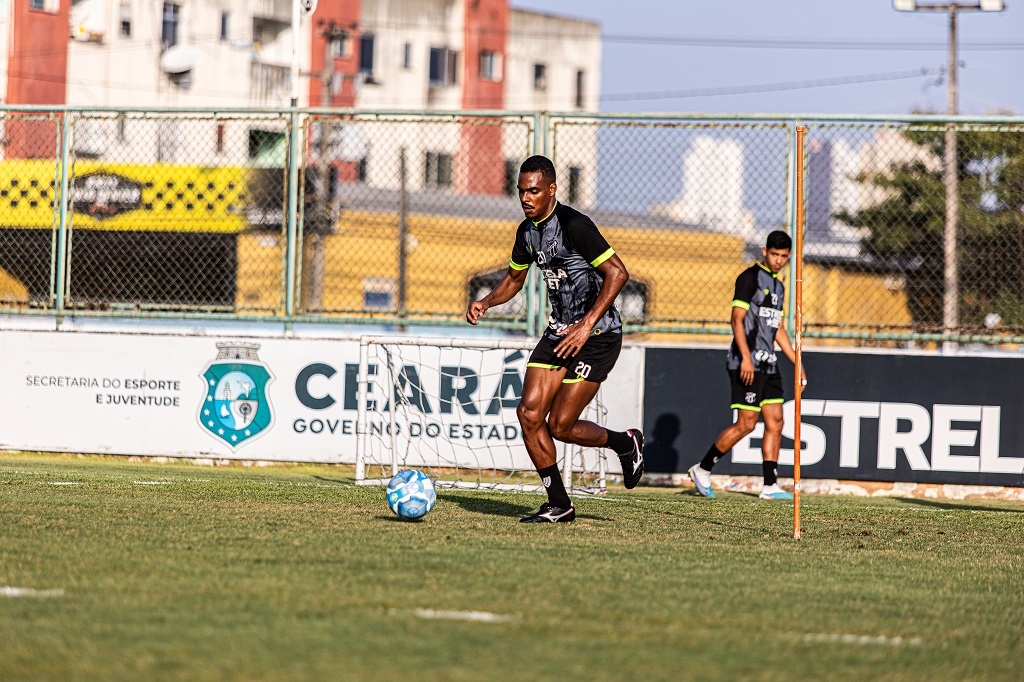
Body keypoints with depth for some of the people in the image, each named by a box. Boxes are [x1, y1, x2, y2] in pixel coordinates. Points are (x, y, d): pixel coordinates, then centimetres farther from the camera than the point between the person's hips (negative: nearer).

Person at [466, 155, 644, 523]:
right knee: (529, 413, -5)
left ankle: (626, 443, 19)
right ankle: (559, 505, 6)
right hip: (558, 332, 8)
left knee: (560, 426, -10)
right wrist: (485, 302, 3)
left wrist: (586, 326, -26)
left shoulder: (574, 225, -20)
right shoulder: (527, 231, 6)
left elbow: (617, 272, -23)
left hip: (598, 336, -8)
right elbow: (514, 278, 23)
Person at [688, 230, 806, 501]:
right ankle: (702, 469, 3)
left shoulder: (778, 286, 19)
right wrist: (746, 357, -22)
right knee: (746, 423, -10)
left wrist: (797, 363, 21)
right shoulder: (750, 278, -7)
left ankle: (770, 485, 1)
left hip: (768, 363, 8)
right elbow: (737, 319, -13)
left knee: (775, 422, 1)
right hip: (747, 361, -8)